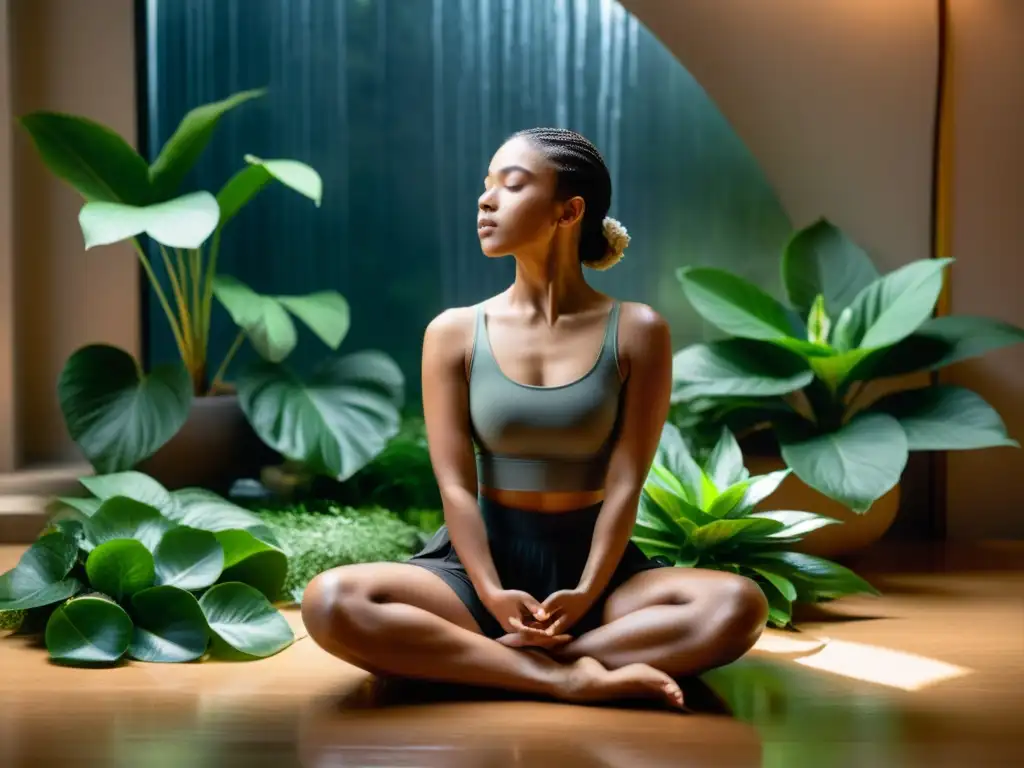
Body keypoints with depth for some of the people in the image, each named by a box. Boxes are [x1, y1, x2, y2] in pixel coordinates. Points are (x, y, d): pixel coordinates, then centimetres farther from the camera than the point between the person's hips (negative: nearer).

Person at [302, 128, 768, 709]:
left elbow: (625, 482, -7)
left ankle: (462, 658, -29)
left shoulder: (636, 332, -2)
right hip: (484, 559, 0)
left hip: (593, 561, 0)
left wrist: (587, 594, -22)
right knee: (331, 601, -29)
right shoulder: (454, 333, 0)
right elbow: (456, 484, -7)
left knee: (738, 605, -30)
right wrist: (493, 596, -22)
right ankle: (566, 677, -30)